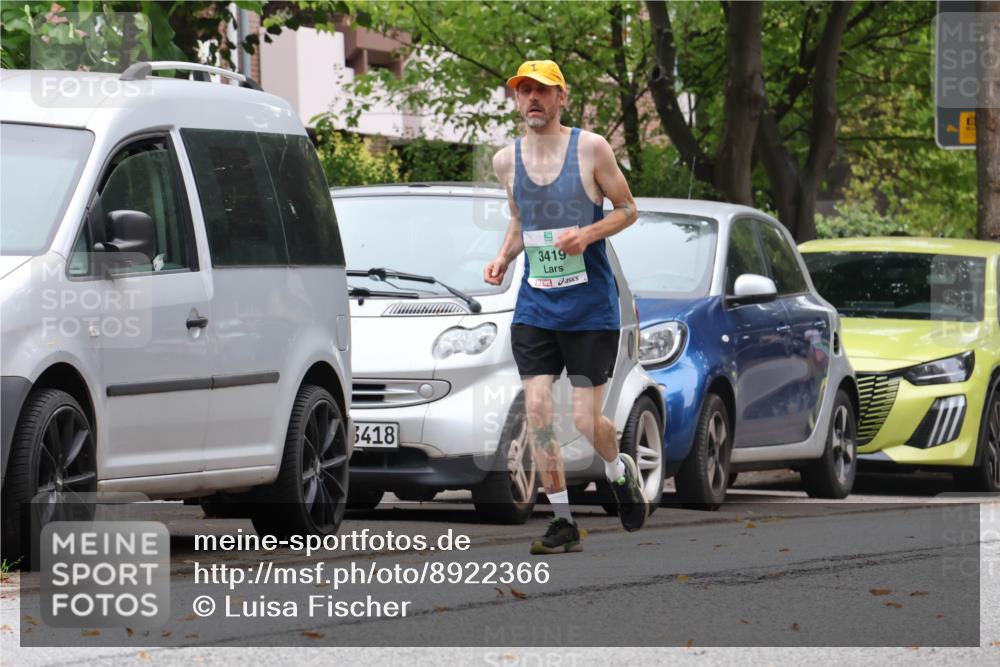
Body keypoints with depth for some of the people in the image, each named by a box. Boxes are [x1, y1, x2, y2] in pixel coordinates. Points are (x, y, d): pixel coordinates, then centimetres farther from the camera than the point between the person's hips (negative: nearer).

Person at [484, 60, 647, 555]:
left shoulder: (590, 148, -6)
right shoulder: (507, 161, 6)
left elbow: (628, 209, 1)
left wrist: (588, 234, -17)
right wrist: (503, 257, 3)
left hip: (590, 308, -3)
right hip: (535, 306, 3)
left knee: (585, 420, -3)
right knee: (537, 408, -10)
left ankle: (620, 471, 32)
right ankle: (563, 523, -2)